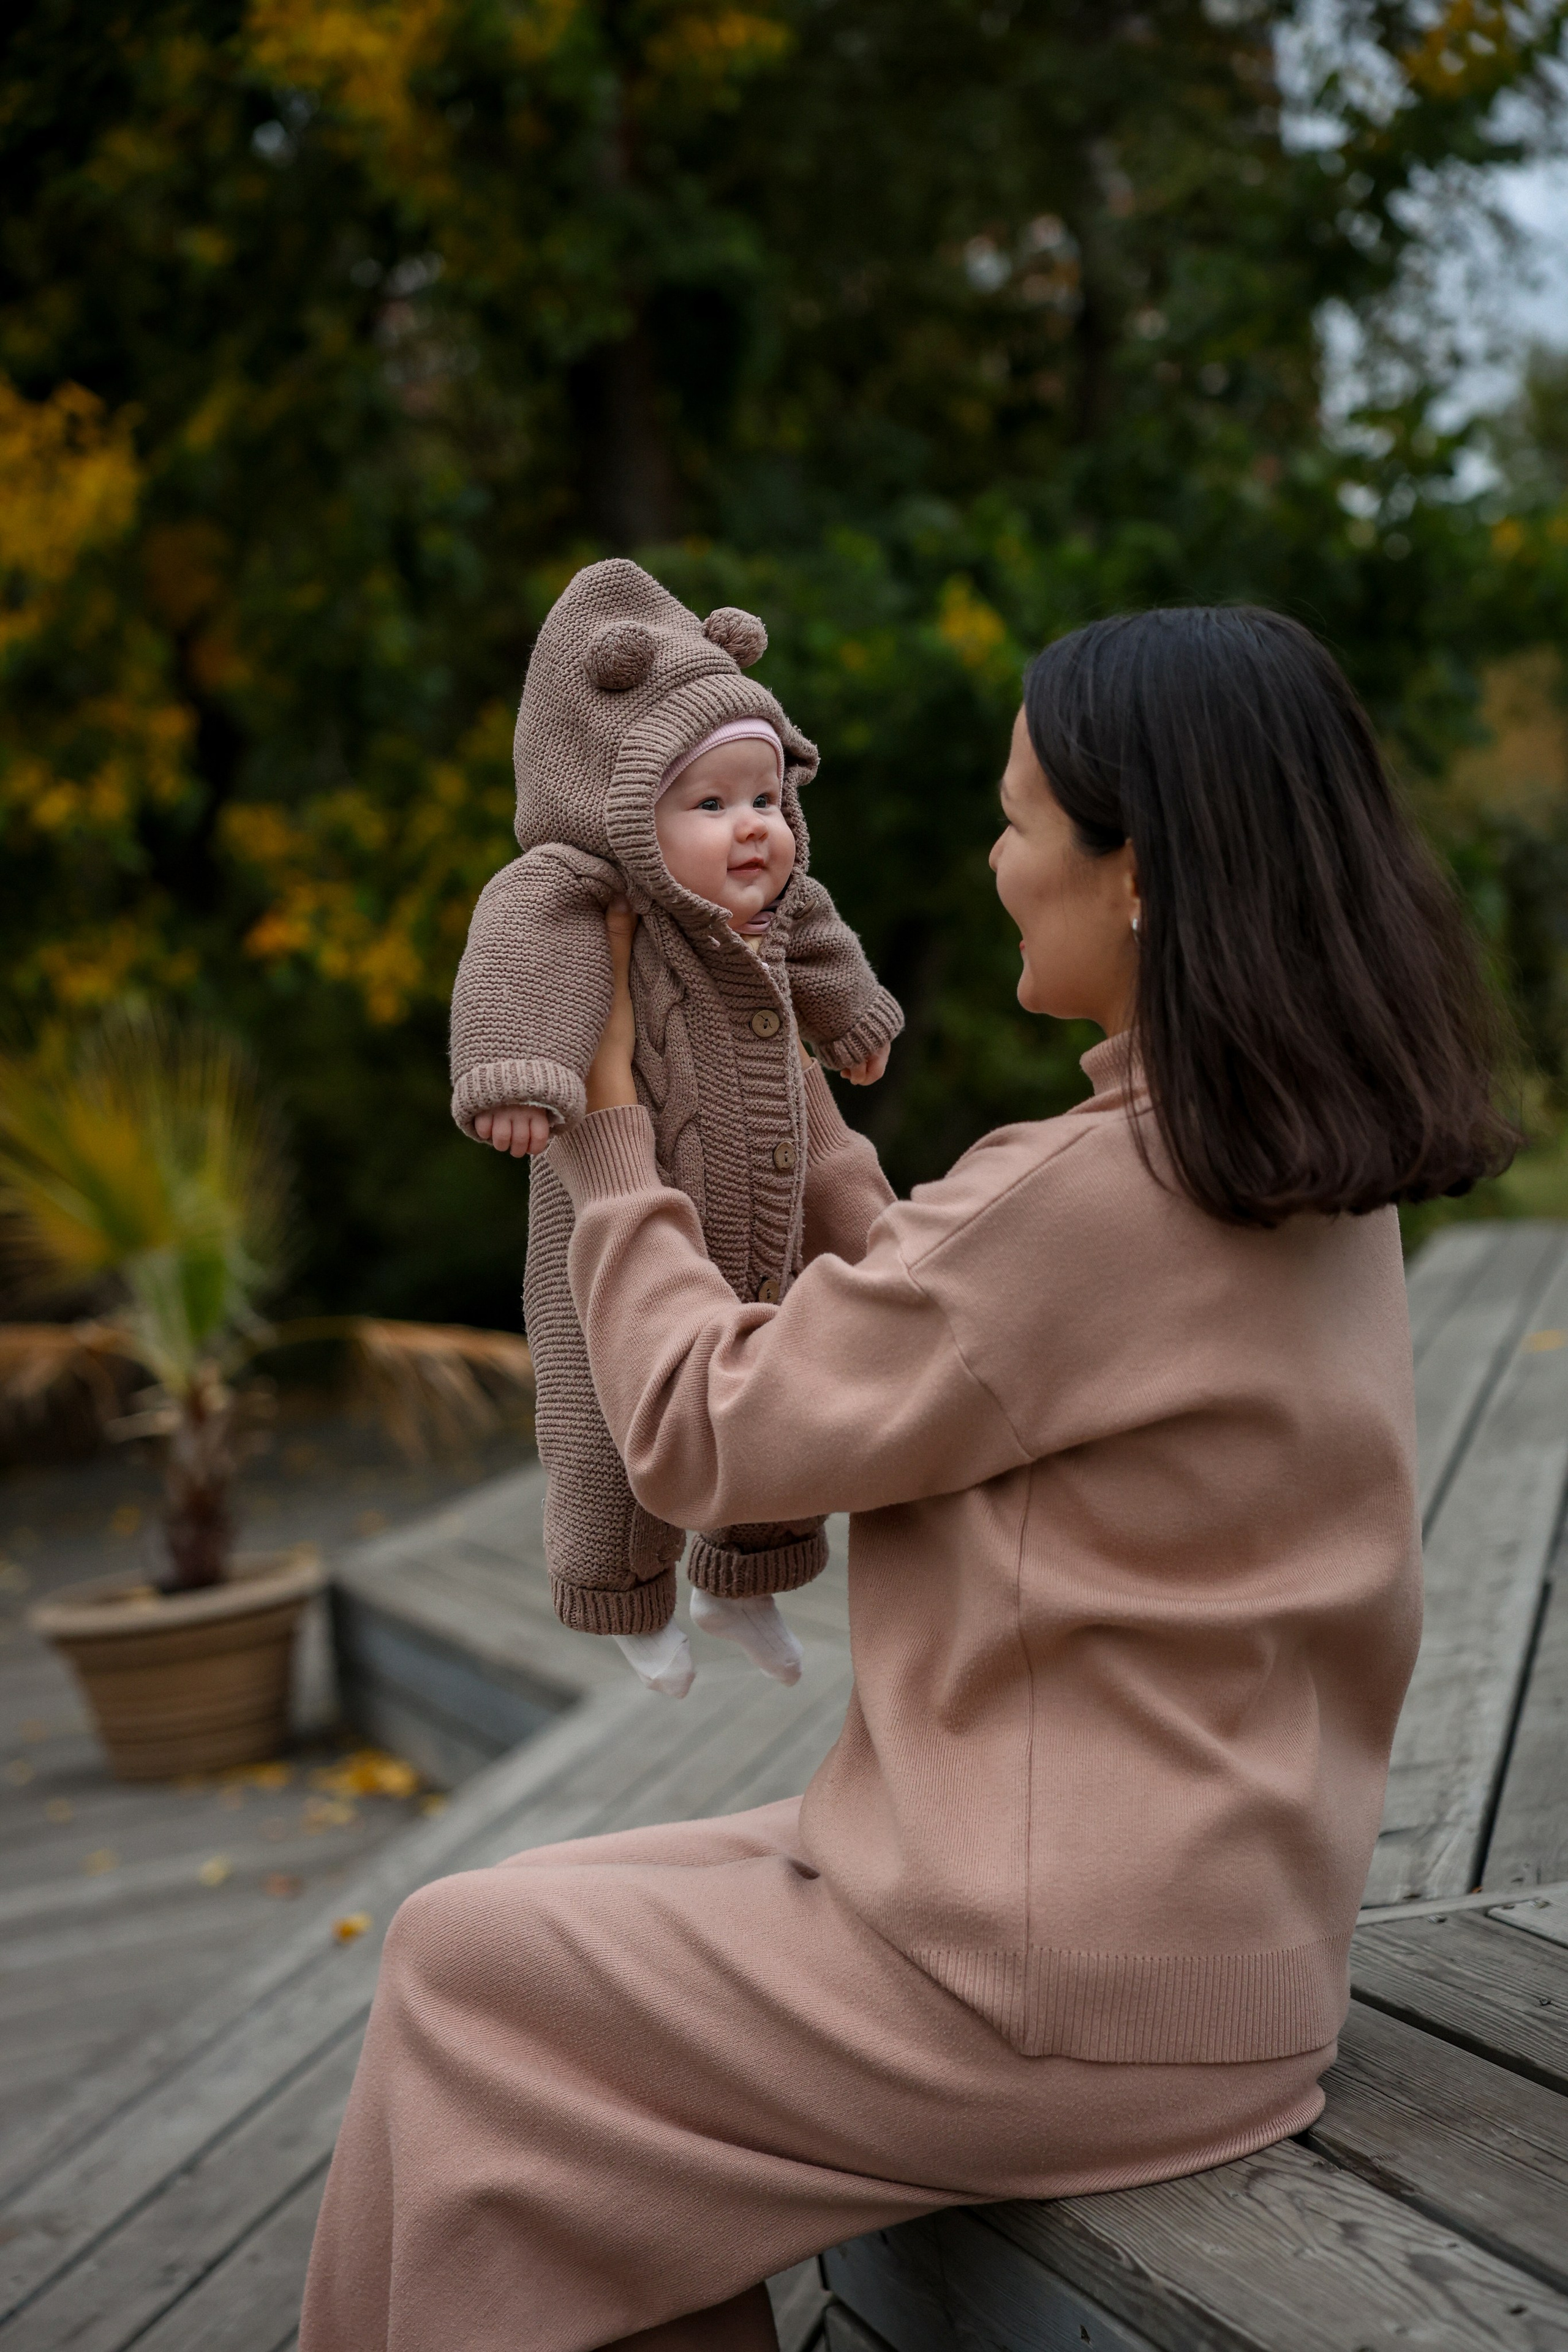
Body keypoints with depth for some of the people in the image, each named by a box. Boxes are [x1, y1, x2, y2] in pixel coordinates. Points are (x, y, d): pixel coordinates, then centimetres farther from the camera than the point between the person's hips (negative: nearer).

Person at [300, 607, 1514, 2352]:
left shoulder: (1095, 1197, -25)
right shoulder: (1311, 1177, 4)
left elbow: (699, 1432, -15)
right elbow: (932, 1337, 13)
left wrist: (605, 1113, -3)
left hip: (1073, 1995, -9)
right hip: (1212, 1912, 9)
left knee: (460, 1966, 7)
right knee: (578, 1912, 19)